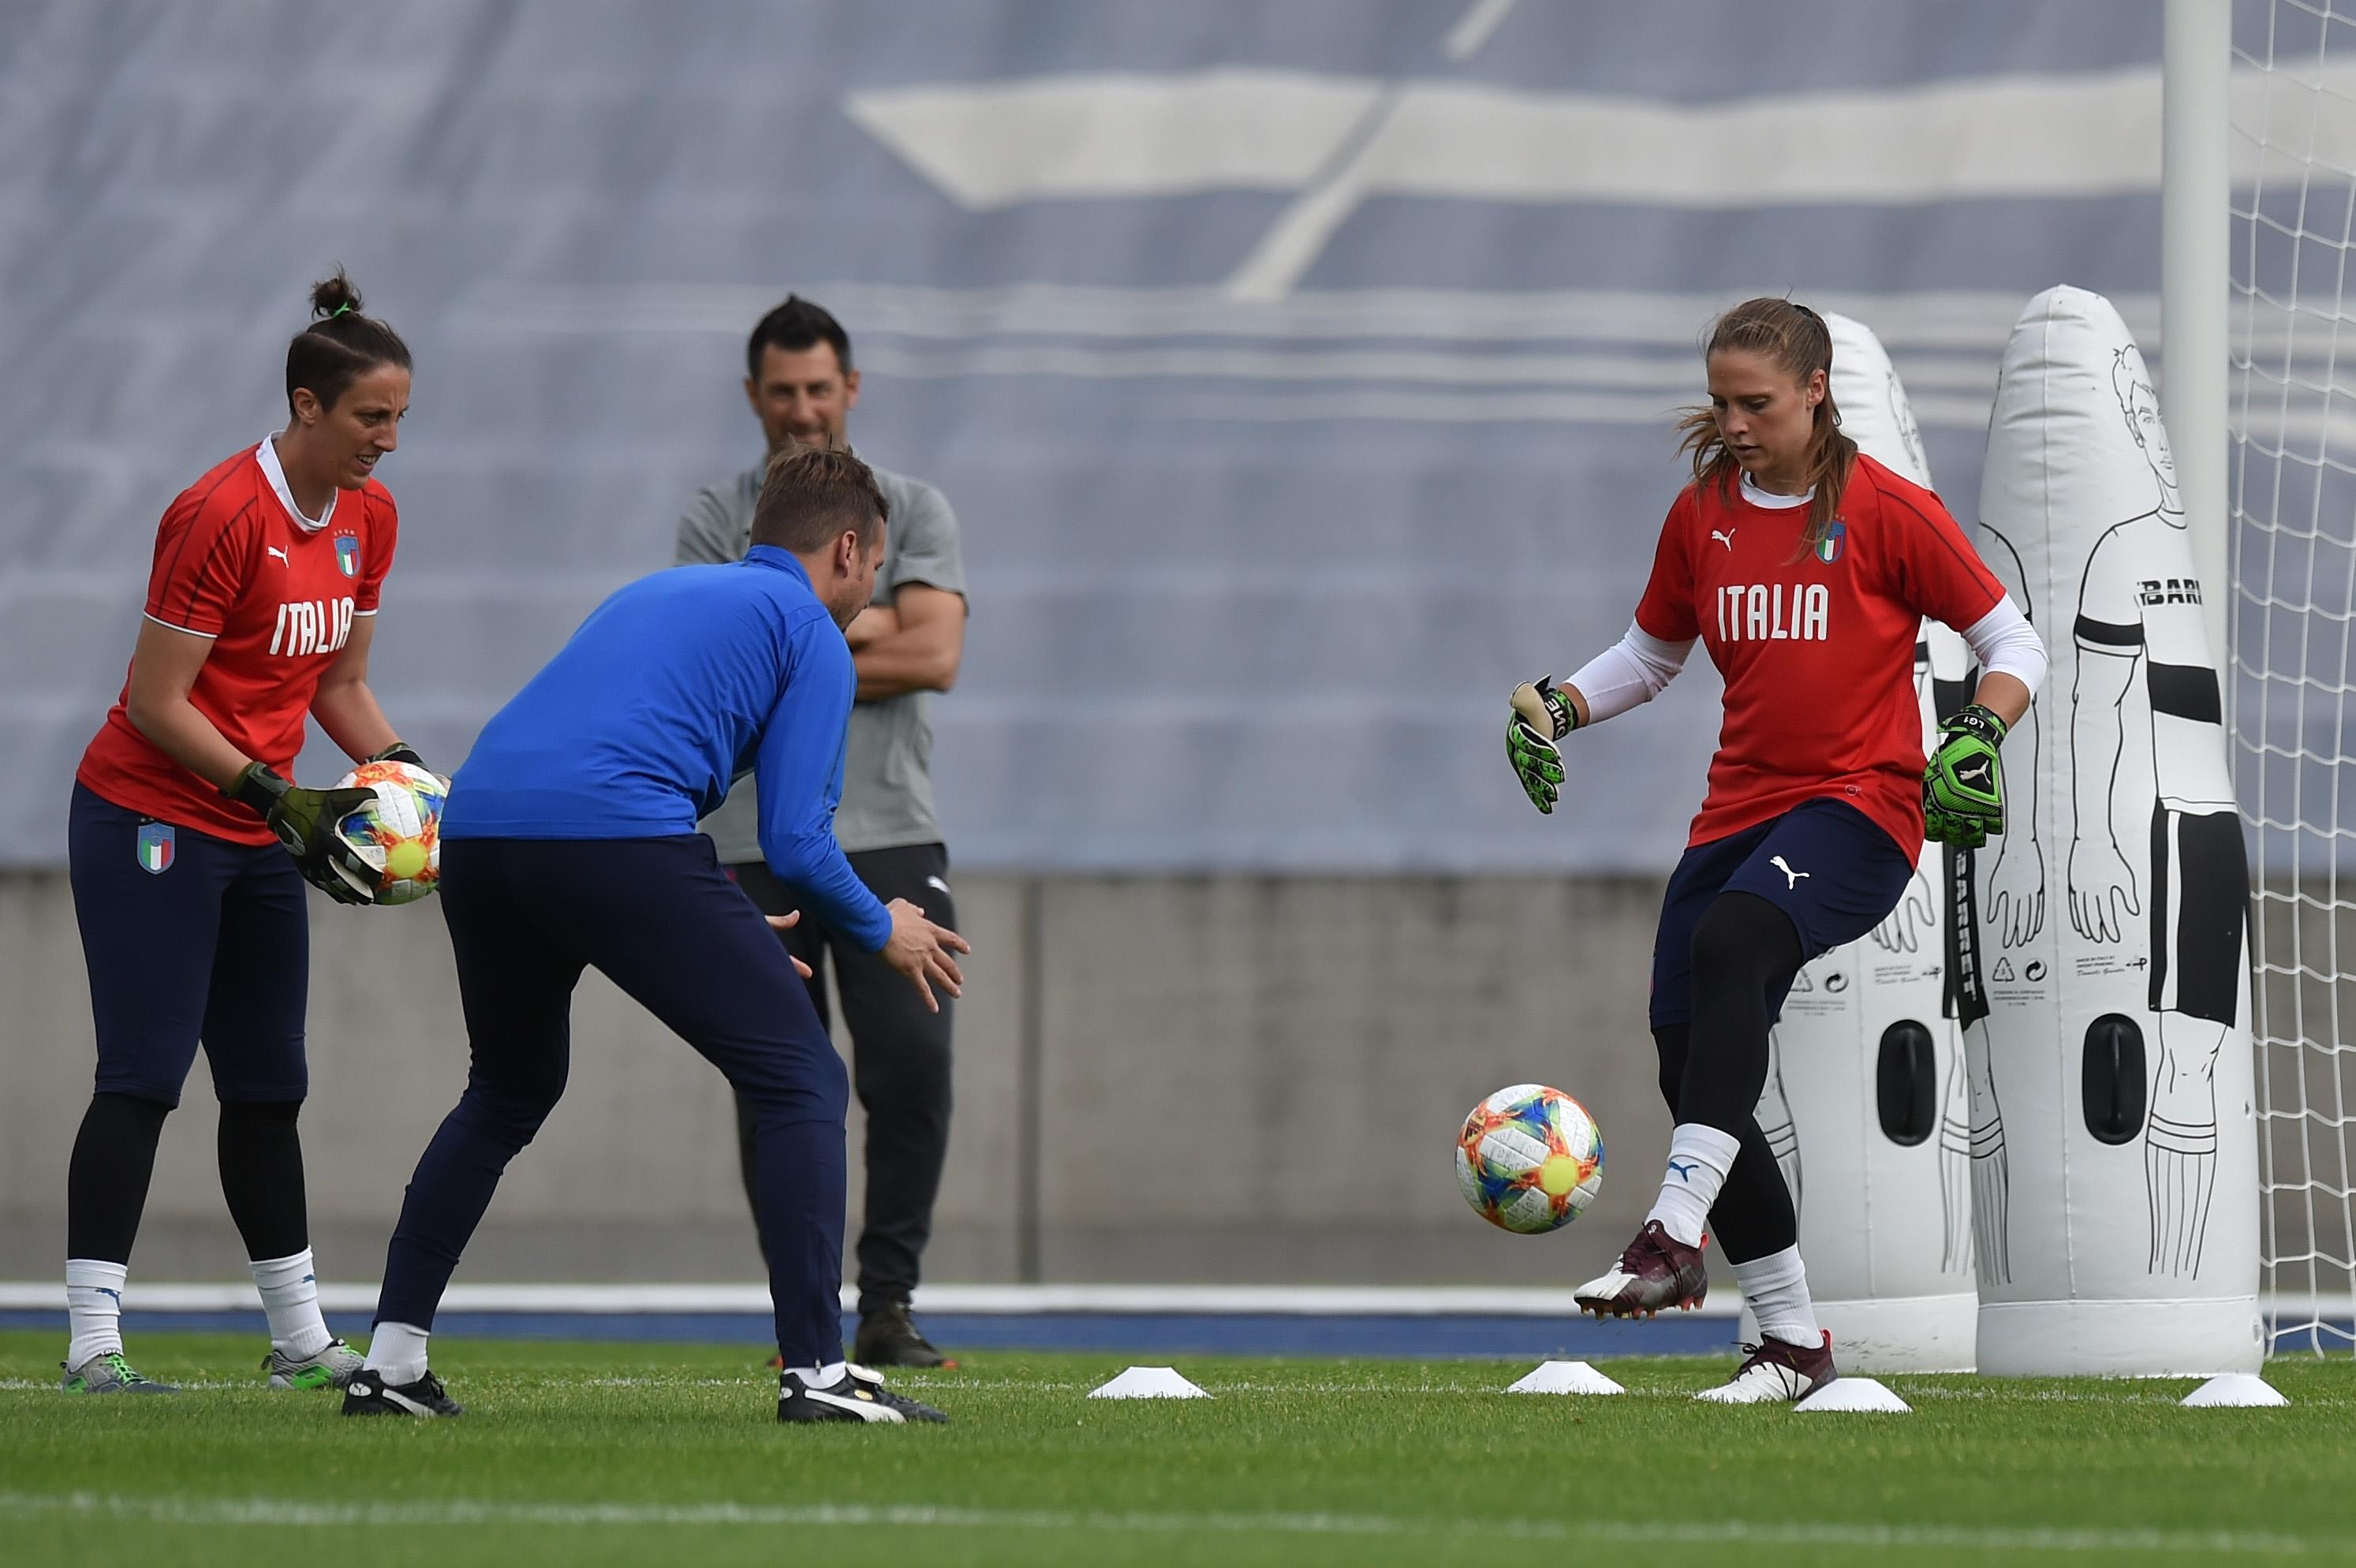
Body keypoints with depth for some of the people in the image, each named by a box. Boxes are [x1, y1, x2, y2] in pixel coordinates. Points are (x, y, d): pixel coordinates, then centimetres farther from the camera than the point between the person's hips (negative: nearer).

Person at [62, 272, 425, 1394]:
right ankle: (92, 1344, -12)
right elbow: (157, 702, -20)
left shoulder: (368, 519, 4)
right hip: (151, 826, -8)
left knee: (269, 1083, 11)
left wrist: (400, 768, -3)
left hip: (258, 837, 8)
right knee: (143, 1078, -11)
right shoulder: (222, 515, -20)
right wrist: (279, 797, -24)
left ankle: (300, 1340, 16)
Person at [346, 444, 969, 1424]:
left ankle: (391, 1361, 25)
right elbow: (794, 841, 1)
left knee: (506, 1096, 30)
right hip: (614, 836, -7)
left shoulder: (659, 594, 33)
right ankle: (814, 1369, -8)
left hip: (476, 828, 7)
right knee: (801, 1082, 3)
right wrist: (882, 932, 20)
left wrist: (726, 936, 44)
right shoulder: (809, 630, 11)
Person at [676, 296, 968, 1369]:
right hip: (756, 848, 0)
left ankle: (887, 1304, -6)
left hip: (889, 837, 0)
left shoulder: (913, 512, 11)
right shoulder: (717, 522, 9)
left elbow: (936, 655, -4)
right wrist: (870, 626, -4)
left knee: (912, 1059, -13)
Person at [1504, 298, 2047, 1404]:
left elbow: (2014, 646, 2)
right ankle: (1793, 1339, 9)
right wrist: (1556, 706, 7)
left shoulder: (1887, 513, -4)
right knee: (1688, 1066, -3)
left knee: (1727, 943, -35)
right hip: (1739, 807, 6)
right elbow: (1650, 654, 25)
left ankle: (1676, 1235, -42)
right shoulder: (1702, 516, 11)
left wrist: (1976, 735, -17)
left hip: (1859, 804, -6)